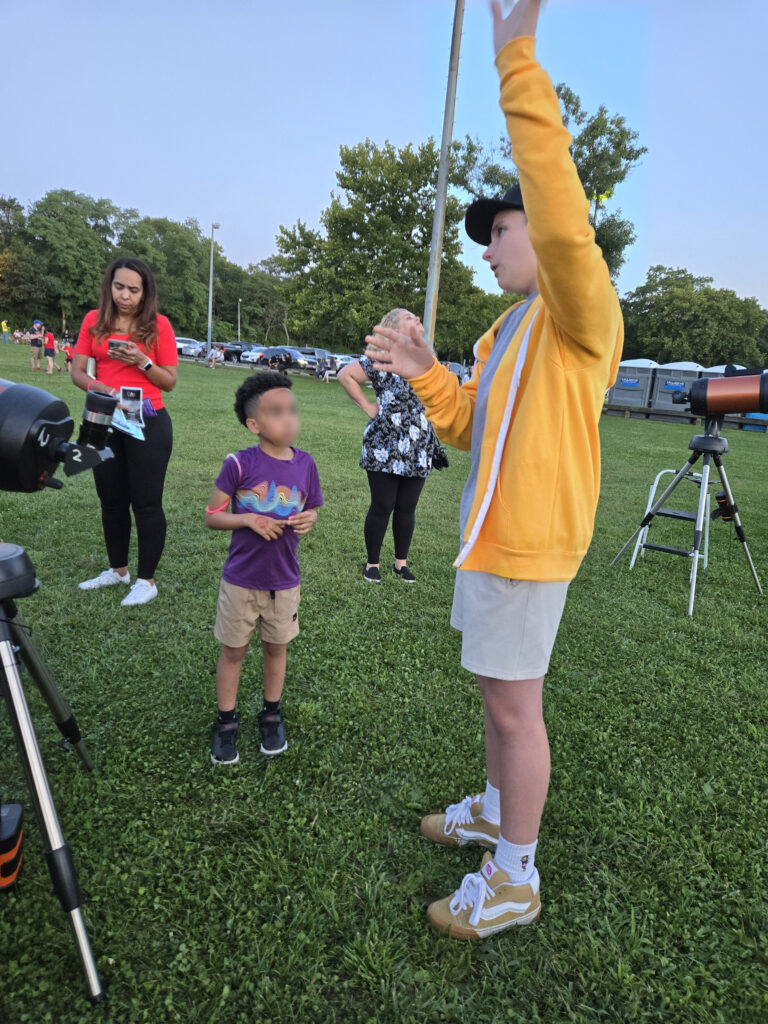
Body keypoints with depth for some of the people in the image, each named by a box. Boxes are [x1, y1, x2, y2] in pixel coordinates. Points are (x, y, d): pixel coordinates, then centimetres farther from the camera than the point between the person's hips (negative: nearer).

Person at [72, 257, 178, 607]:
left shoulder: (158, 325, -4)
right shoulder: (94, 321, 5)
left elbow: (169, 381, -1)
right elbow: (77, 370, 4)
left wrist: (141, 361, -17)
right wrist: (94, 385, -17)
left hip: (148, 422, -4)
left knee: (146, 502, 1)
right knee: (111, 500, 14)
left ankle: (146, 581, 13)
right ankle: (118, 570, 32)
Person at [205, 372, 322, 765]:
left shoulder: (305, 464, -5)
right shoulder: (239, 464, -15)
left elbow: (312, 509, 8)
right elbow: (212, 515, -7)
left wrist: (308, 519, -14)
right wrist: (249, 519, -23)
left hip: (284, 581, 3)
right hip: (240, 580, -2)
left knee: (276, 647, 18)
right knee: (233, 650, 13)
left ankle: (271, 714, 39)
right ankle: (225, 722, 33)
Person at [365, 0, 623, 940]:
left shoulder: (580, 314, -10)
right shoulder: (506, 331, 16)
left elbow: (566, 222, -31)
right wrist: (423, 373, 0)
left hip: (528, 545, -9)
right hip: (488, 535, 9)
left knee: (514, 705, 1)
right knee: (497, 691, 21)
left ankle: (513, 879, 21)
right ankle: (493, 809, 42)